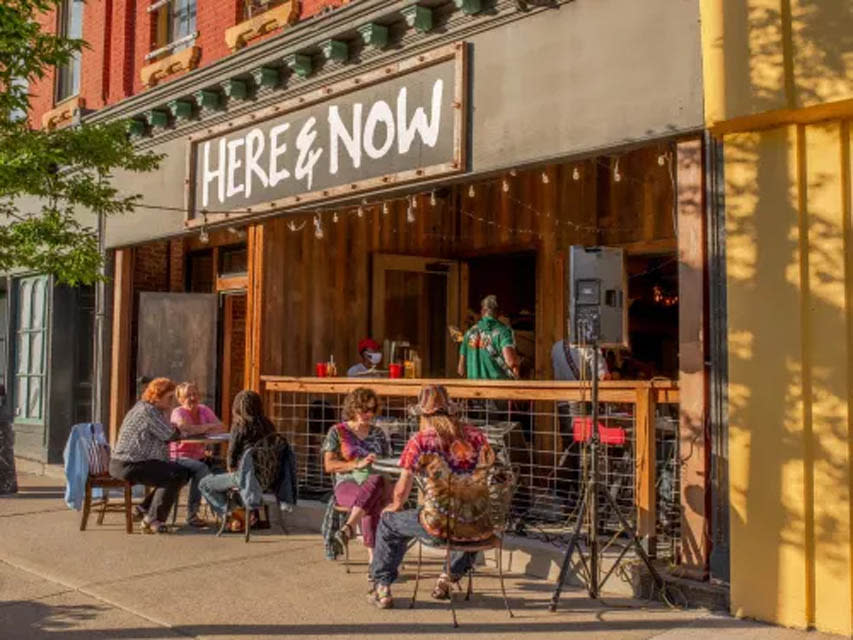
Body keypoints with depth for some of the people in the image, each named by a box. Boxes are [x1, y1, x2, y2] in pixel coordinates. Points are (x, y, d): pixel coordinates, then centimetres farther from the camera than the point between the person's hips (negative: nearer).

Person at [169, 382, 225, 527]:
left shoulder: (204, 410, 9)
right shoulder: (178, 412, -8)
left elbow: (221, 429, -2)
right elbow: (187, 430, -28)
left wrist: (199, 430, -16)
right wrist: (209, 426, -13)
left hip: (199, 456, 5)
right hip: (179, 457, -5)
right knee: (201, 468, -33)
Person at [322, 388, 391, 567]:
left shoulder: (378, 433, 20)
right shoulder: (337, 432, 8)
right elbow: (329, 465, -2)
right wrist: (358, 464, -14)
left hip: (376, 484, 2)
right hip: (347, 484, -2)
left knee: (376, 480, -39)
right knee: (371, 505, -39)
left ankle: (348, 527, -48)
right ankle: (373, 558, -47)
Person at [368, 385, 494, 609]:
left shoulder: (420, 441, -5)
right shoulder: (475, 435, 5)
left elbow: (402, 488, -2)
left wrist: (395, 506, 20)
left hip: (441, 524, -3)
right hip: (479, 527, 3)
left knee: (388, 522, 25)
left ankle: (382, 589, 29)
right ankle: (449, 577, 41)